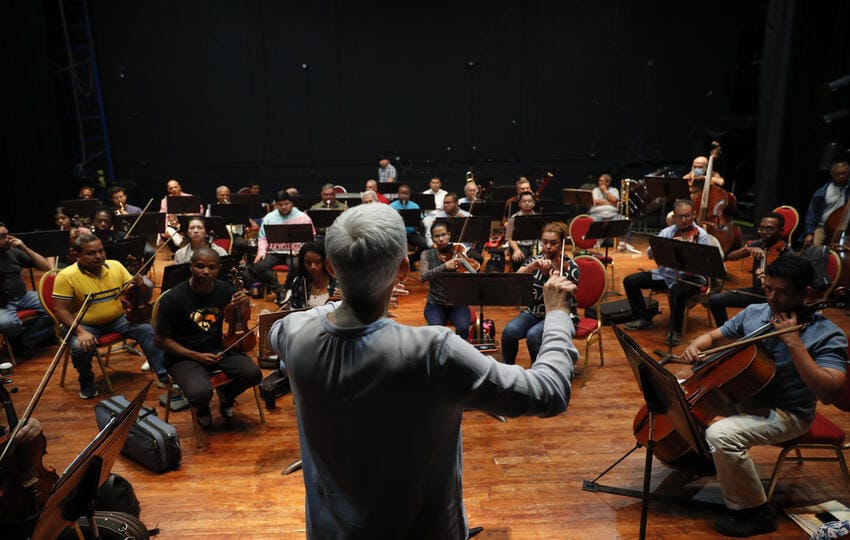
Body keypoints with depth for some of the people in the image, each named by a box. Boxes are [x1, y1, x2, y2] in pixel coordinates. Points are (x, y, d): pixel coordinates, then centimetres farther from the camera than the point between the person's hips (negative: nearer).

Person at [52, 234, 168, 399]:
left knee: (148, 330, -19)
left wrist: (138, 286, -23)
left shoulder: (116, 266, -3)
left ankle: (164, 375, -8)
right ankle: (86, 382, 2)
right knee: (81, 348, -31)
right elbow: (61, 310, -15)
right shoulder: (66, 276, -14)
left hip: (117, 319, 3)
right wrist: (80, 332, -29)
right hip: (86, 325, -3)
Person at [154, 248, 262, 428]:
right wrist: (196, 356, -16)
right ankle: (202, 407, 11)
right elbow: (160, 339, -8)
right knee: (200, 393, -31)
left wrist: (245, 304, -11)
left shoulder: (225, 290, -3)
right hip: (183, 356, -4)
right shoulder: (173, 299, -15)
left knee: (253, 374, -20)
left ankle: (226, 394, 16)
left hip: (218, 349, 4)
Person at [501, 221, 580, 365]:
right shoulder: (534, 260, 1)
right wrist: (532, 266, -34)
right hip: (533, 312, 3)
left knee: (533, 335, -31)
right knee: (509, 331, -27)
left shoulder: (570, 268, -7)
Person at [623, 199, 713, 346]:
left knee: (677, 291, -39)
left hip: (691, 276, -5)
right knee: (630, 281, -6)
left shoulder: (700, 234, -5)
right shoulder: (667, 232, 6)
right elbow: (650, 254, -5)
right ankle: (644, 318, 10)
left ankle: (675, 330, -17)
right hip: (665, 273, 5)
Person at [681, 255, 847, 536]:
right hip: (741, 396, 7)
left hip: (785, 413, -7)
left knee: (721, 434, -31)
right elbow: (714, 337, 11)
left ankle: (755, 512, -8)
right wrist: (695, 346, -13)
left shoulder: (827, 335, -18)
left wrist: (793, 342, -32)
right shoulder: (754, 313, -3)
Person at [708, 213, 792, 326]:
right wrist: (747, 249, -22)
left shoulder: (787, 253, -12)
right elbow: (730, 257, -3)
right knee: (714, 300, -5)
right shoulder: (759, 244, 5)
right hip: (755, 291, 6)